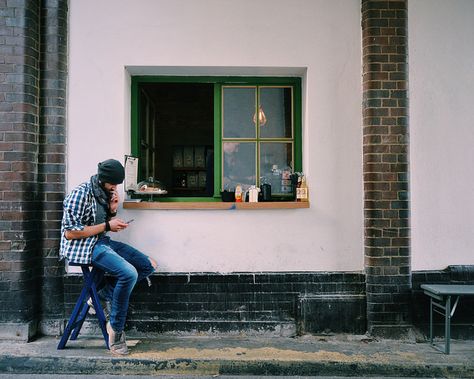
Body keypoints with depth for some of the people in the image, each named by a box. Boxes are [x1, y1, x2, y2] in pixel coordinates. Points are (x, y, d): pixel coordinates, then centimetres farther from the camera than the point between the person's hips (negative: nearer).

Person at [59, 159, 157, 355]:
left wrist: (113, 210, -1)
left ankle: (101, 295, 2)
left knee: (148, 266, -2)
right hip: (82, 246, -9)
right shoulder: (80, 194, -14)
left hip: (104, 242, 9)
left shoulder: (105, 193, 11)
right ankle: (115, 329, -13)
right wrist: (107, 226, -17)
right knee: (129, 273, -29)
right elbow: (70, 233, -20)